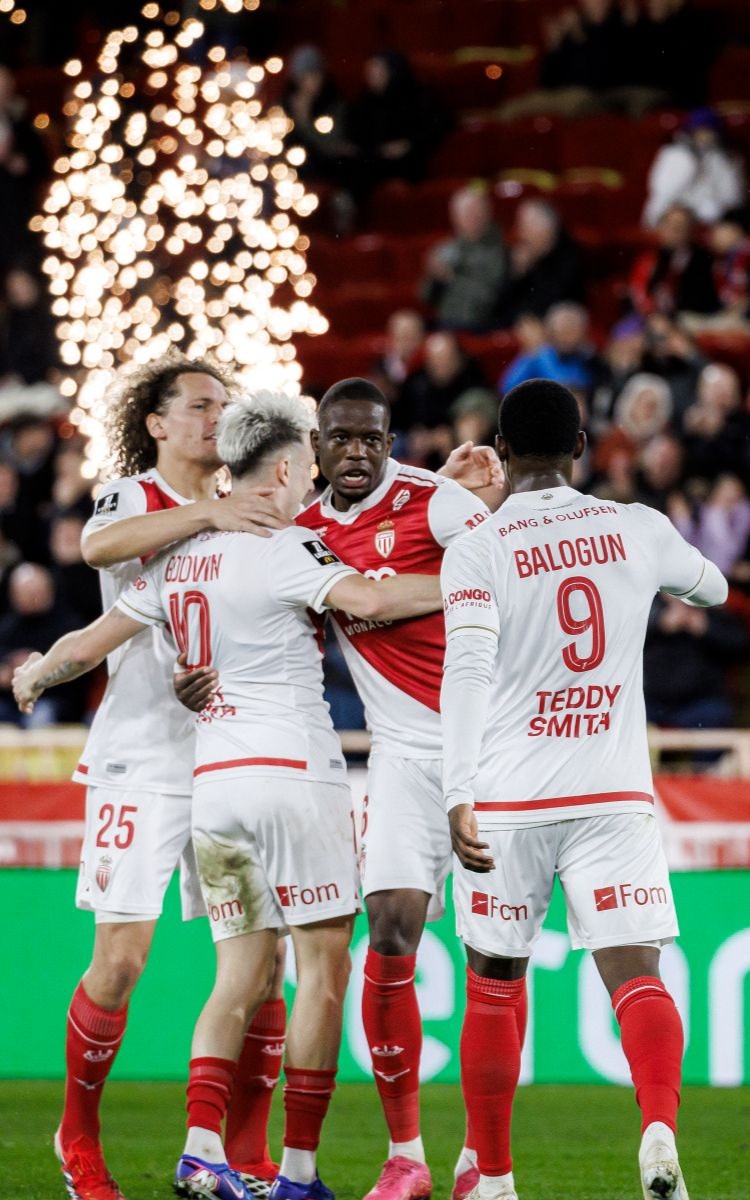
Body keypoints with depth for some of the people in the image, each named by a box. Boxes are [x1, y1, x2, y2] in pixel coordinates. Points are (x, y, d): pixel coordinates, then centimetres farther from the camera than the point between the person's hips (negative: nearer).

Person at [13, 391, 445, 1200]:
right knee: (323, 966, 0)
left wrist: (35, 674, 38)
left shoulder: (179, 559, 12)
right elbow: (367, 601, -25)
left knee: (242, 974, 10)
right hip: (291, 770, -7)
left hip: (209, 778, 7)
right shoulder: (283, 551, -9)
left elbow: (91, 643, 17)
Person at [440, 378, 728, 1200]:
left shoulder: (476, 551, -6)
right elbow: (712, 588, 26)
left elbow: (467, 674, -19)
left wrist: (459, 796, -24)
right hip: (616, 795, 1)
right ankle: (660, 1130, -31)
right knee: (635, 976, -5)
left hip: (510, 801, -1)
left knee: (494, 990, 13)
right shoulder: (638, 531, 5)